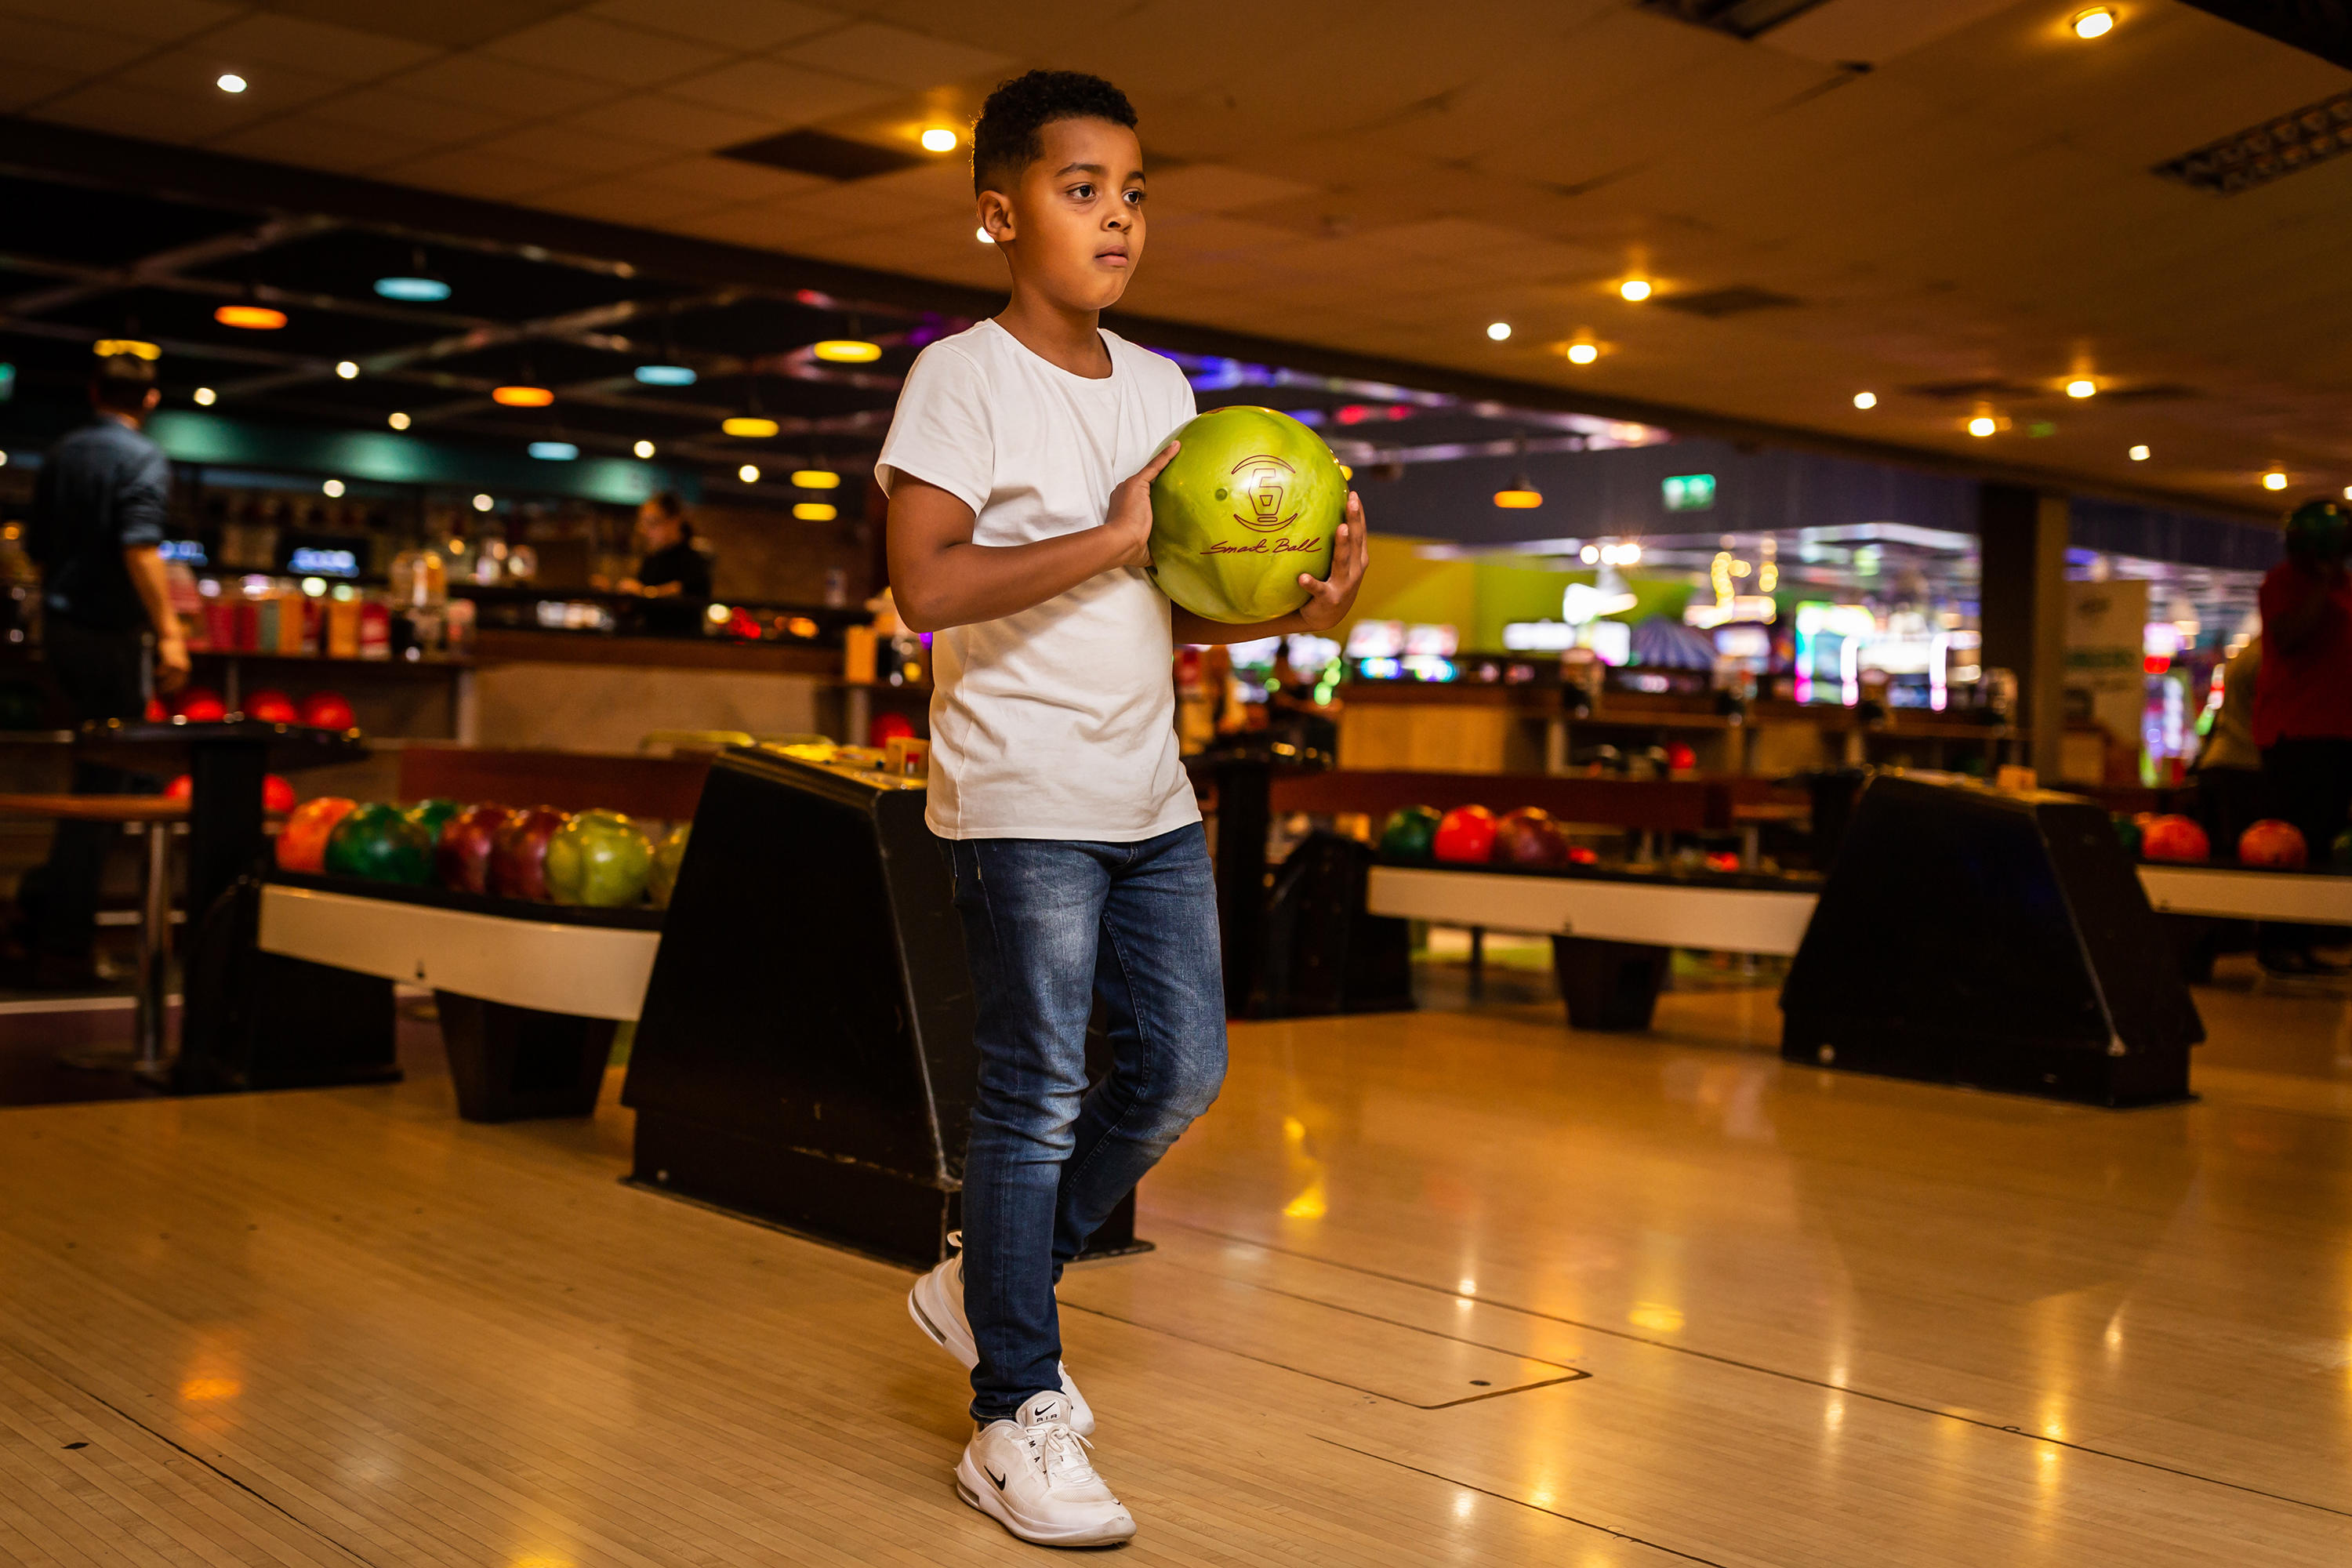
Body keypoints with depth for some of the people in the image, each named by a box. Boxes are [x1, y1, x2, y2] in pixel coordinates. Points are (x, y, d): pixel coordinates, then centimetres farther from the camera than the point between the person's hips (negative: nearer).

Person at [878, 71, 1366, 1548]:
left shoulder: (1160, 387, 13)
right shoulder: (964, 375, -7)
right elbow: (926, 584, -20)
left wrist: (1298, 610, -1)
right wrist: (1111, 540, -20)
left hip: (1153, 799, 7)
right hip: (1022, 801, -7)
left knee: (1180, 1068, 10)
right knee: (1039, 1096, -3)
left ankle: (989, 1287, 30)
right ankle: (1016, 1421, 11)